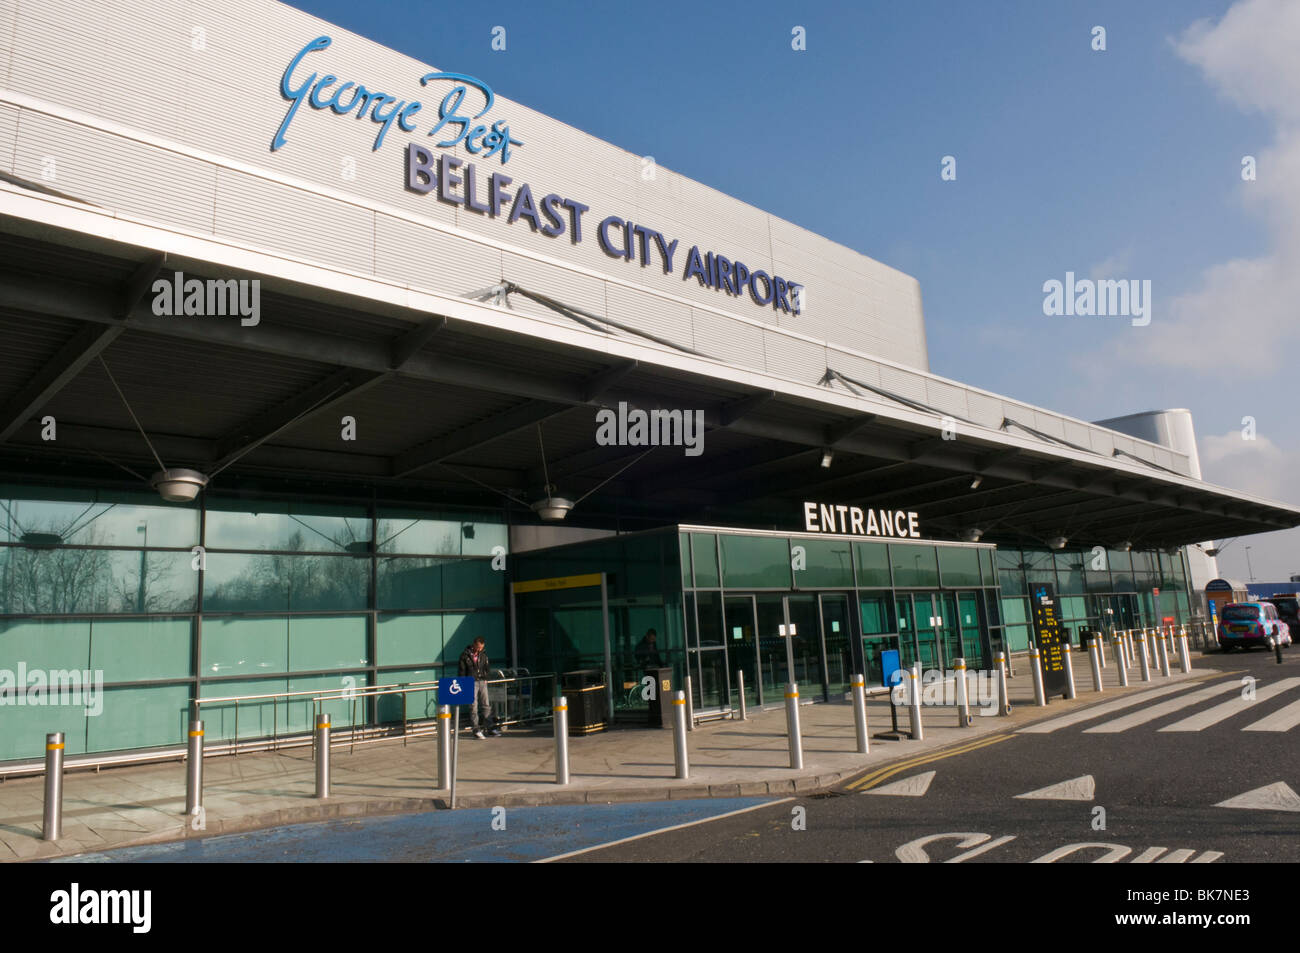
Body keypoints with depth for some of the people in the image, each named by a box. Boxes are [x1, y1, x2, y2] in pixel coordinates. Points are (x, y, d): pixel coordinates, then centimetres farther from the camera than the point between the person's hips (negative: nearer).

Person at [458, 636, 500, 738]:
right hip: (471, 683, -4)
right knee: (473, 707, -3)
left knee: (487, 705, 3)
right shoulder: (465, 655, -5)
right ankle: (476, 729, 2)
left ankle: (491, 727, 7)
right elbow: (462, 671, -1)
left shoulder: (483, 654, 8)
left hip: (482, 682, 4)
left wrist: (485, 678, 8)